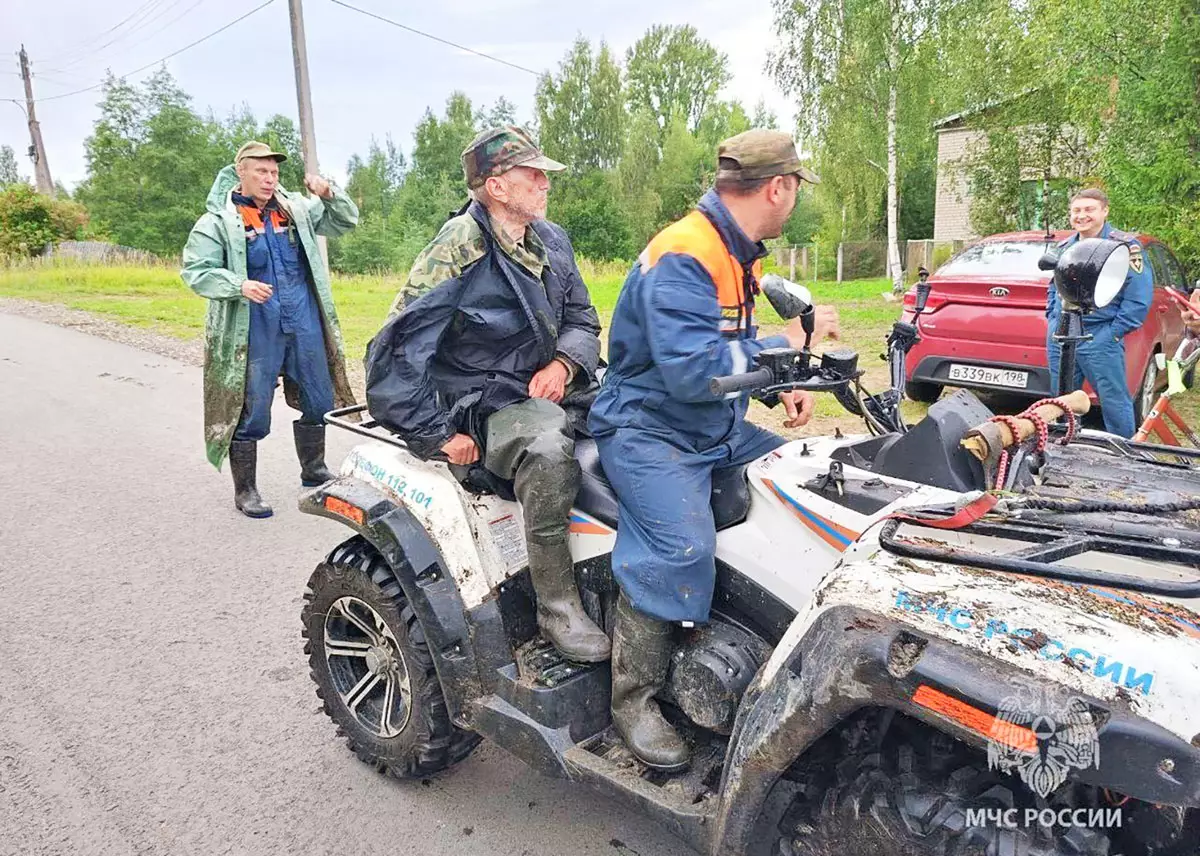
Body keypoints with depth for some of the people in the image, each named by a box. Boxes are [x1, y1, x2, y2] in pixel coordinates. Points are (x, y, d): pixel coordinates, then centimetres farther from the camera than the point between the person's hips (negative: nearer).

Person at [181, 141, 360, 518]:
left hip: (305, 325, 5)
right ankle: (245, 490, 15)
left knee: (318, 403, 15)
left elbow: (346, 221, 15)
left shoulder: (296, 208, 10)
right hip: (253, 329, -5)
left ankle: (314, 469, 36)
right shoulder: (219, 220, -4)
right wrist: (239, 285, -24)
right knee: (251, 413, 0)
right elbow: (195, 271, -8)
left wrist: (329, 195, -5)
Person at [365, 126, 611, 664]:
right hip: (485, 402, -7)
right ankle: (557, 606, -25)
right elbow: (394, 352, -16)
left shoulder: (550, 240, 10)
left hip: (550, 386, 8)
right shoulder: (459, 250, -13)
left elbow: (582, 317, 15)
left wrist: (564, 362, -7)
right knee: (547, 448, -38)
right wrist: (440, 434, -18)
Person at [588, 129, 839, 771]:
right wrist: (788, 343, -20)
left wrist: (782, 383, 9)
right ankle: (633, 699, -12)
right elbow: (693, 370, -30)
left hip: (720, 430, 10)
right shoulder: (681, 258, -20)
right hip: (649, 429, -10)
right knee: (681, 547, -31)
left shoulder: (739, 253, 14)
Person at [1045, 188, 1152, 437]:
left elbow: (1139, 296, -10)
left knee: (1114, 402, -2)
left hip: (1100, 339, -6)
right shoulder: (1064, 247, 14)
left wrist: (1114, 332, -13)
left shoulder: (1124, 246, -5)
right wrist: (1052, 320, 13)